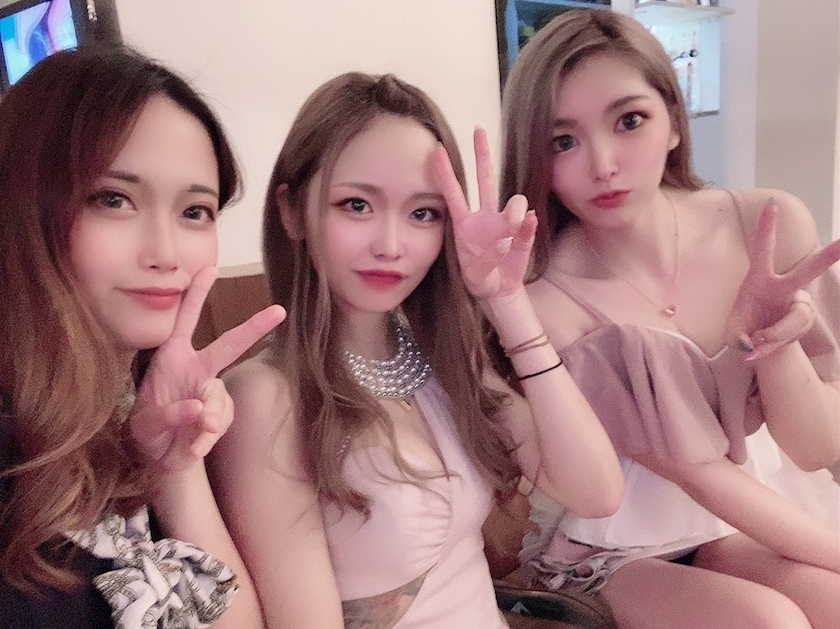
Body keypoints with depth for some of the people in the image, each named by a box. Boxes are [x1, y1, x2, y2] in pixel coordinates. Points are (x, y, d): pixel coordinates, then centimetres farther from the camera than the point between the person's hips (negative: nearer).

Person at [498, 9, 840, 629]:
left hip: (761, 500, 4)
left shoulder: (772, 226, -15)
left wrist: (775, 336, -29)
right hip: (614, 536, -3)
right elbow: (697, 471, -17)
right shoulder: (543, 298, -26)